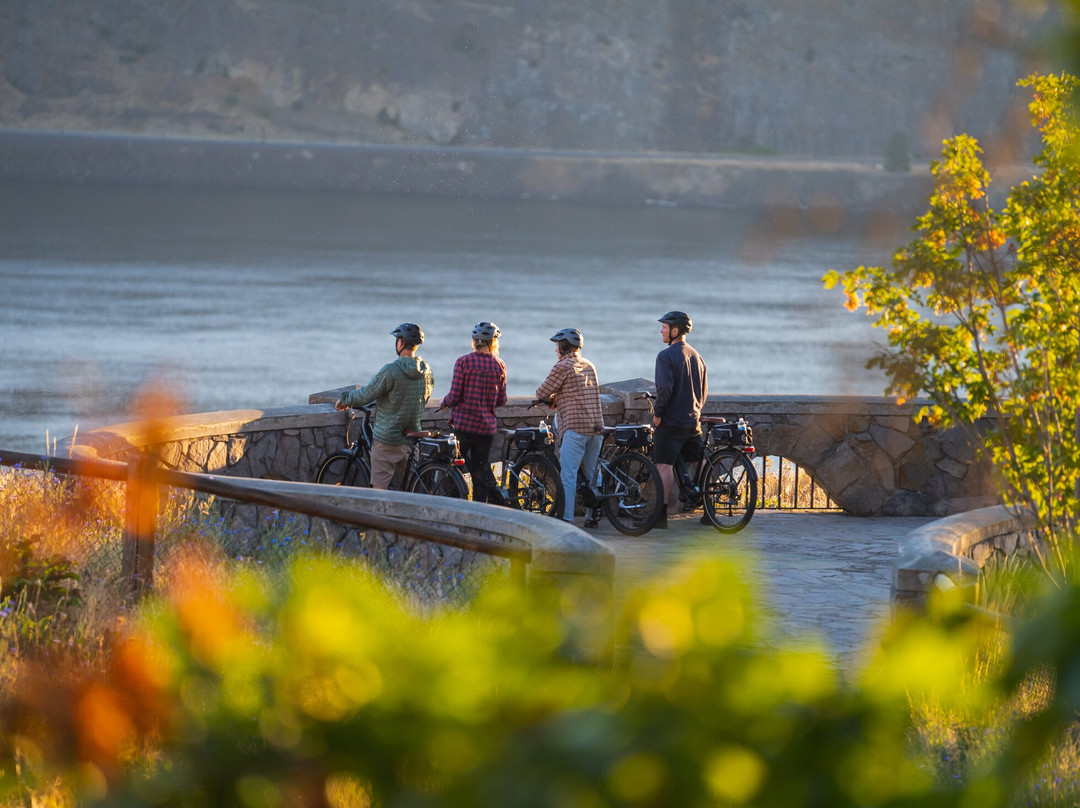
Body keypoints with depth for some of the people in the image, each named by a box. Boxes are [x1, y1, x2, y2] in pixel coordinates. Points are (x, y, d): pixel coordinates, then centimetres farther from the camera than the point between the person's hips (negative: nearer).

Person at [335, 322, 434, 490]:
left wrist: (344, 399, 5)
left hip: (387, 438, -7)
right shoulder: (426, 371, 1)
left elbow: (366, 395, -13)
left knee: (380, 487, -2)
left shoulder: (390, 371, -19)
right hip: (412, 435, 7)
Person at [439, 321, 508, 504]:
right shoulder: (499, 365, 1)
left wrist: (444, 403, 11)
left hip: (462, 423, -2)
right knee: (481, 470, 9)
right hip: (486, 425, 2)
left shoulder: (463, 362, -8)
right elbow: (502, 400, 5)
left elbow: (455, 396, -10)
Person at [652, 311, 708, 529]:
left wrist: (657, 413, -11)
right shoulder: (696, 356, 13)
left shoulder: (666, 356, -11)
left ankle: (662, 514, -15)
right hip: (693, 421, 7)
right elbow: (704, 390, 17)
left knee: (664, 466, -8)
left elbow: (665, 388, -21)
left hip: (671, 421, -7)